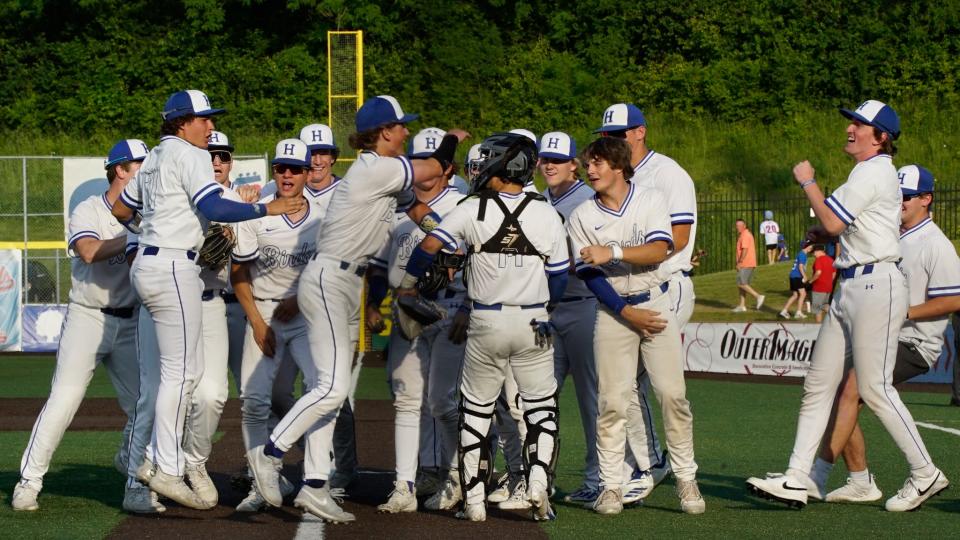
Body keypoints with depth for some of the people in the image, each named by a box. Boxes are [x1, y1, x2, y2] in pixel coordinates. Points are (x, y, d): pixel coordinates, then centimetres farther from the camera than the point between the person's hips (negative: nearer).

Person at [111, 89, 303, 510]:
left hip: (148, 265, 10)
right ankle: (167, 472, -8)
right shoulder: (190, 155, -8)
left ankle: (155, 460, 10)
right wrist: (266, 209, -18)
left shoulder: (153, 159, 19)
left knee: (189, 369, 13)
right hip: (173, 267, -10)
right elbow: (214, 209, -21)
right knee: (179, 372, -8)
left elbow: (120, 210, 28)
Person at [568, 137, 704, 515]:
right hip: (613, 310, 0)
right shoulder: (581, 217, 3)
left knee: (672, 393, -5)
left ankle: (686, 478, 4)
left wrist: (612, 252, -24)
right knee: (613, 400, -4)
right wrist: (627, 312, -11)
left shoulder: (652, 200, 2)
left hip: (656, 303, 0)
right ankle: (611, 485, 1)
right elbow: (590, 274, -3)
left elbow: (659, 251, -12)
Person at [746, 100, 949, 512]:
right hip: (850, 288, 11)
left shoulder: (872, 172, -11)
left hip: (876, 287, -11)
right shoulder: (876, 171, 20)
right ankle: (799, 478, 5)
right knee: (818, 383, 6)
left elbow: (832, 222, -14)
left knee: (874, 388, -9)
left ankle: (926, 475, 1)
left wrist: (807, 183, -2)